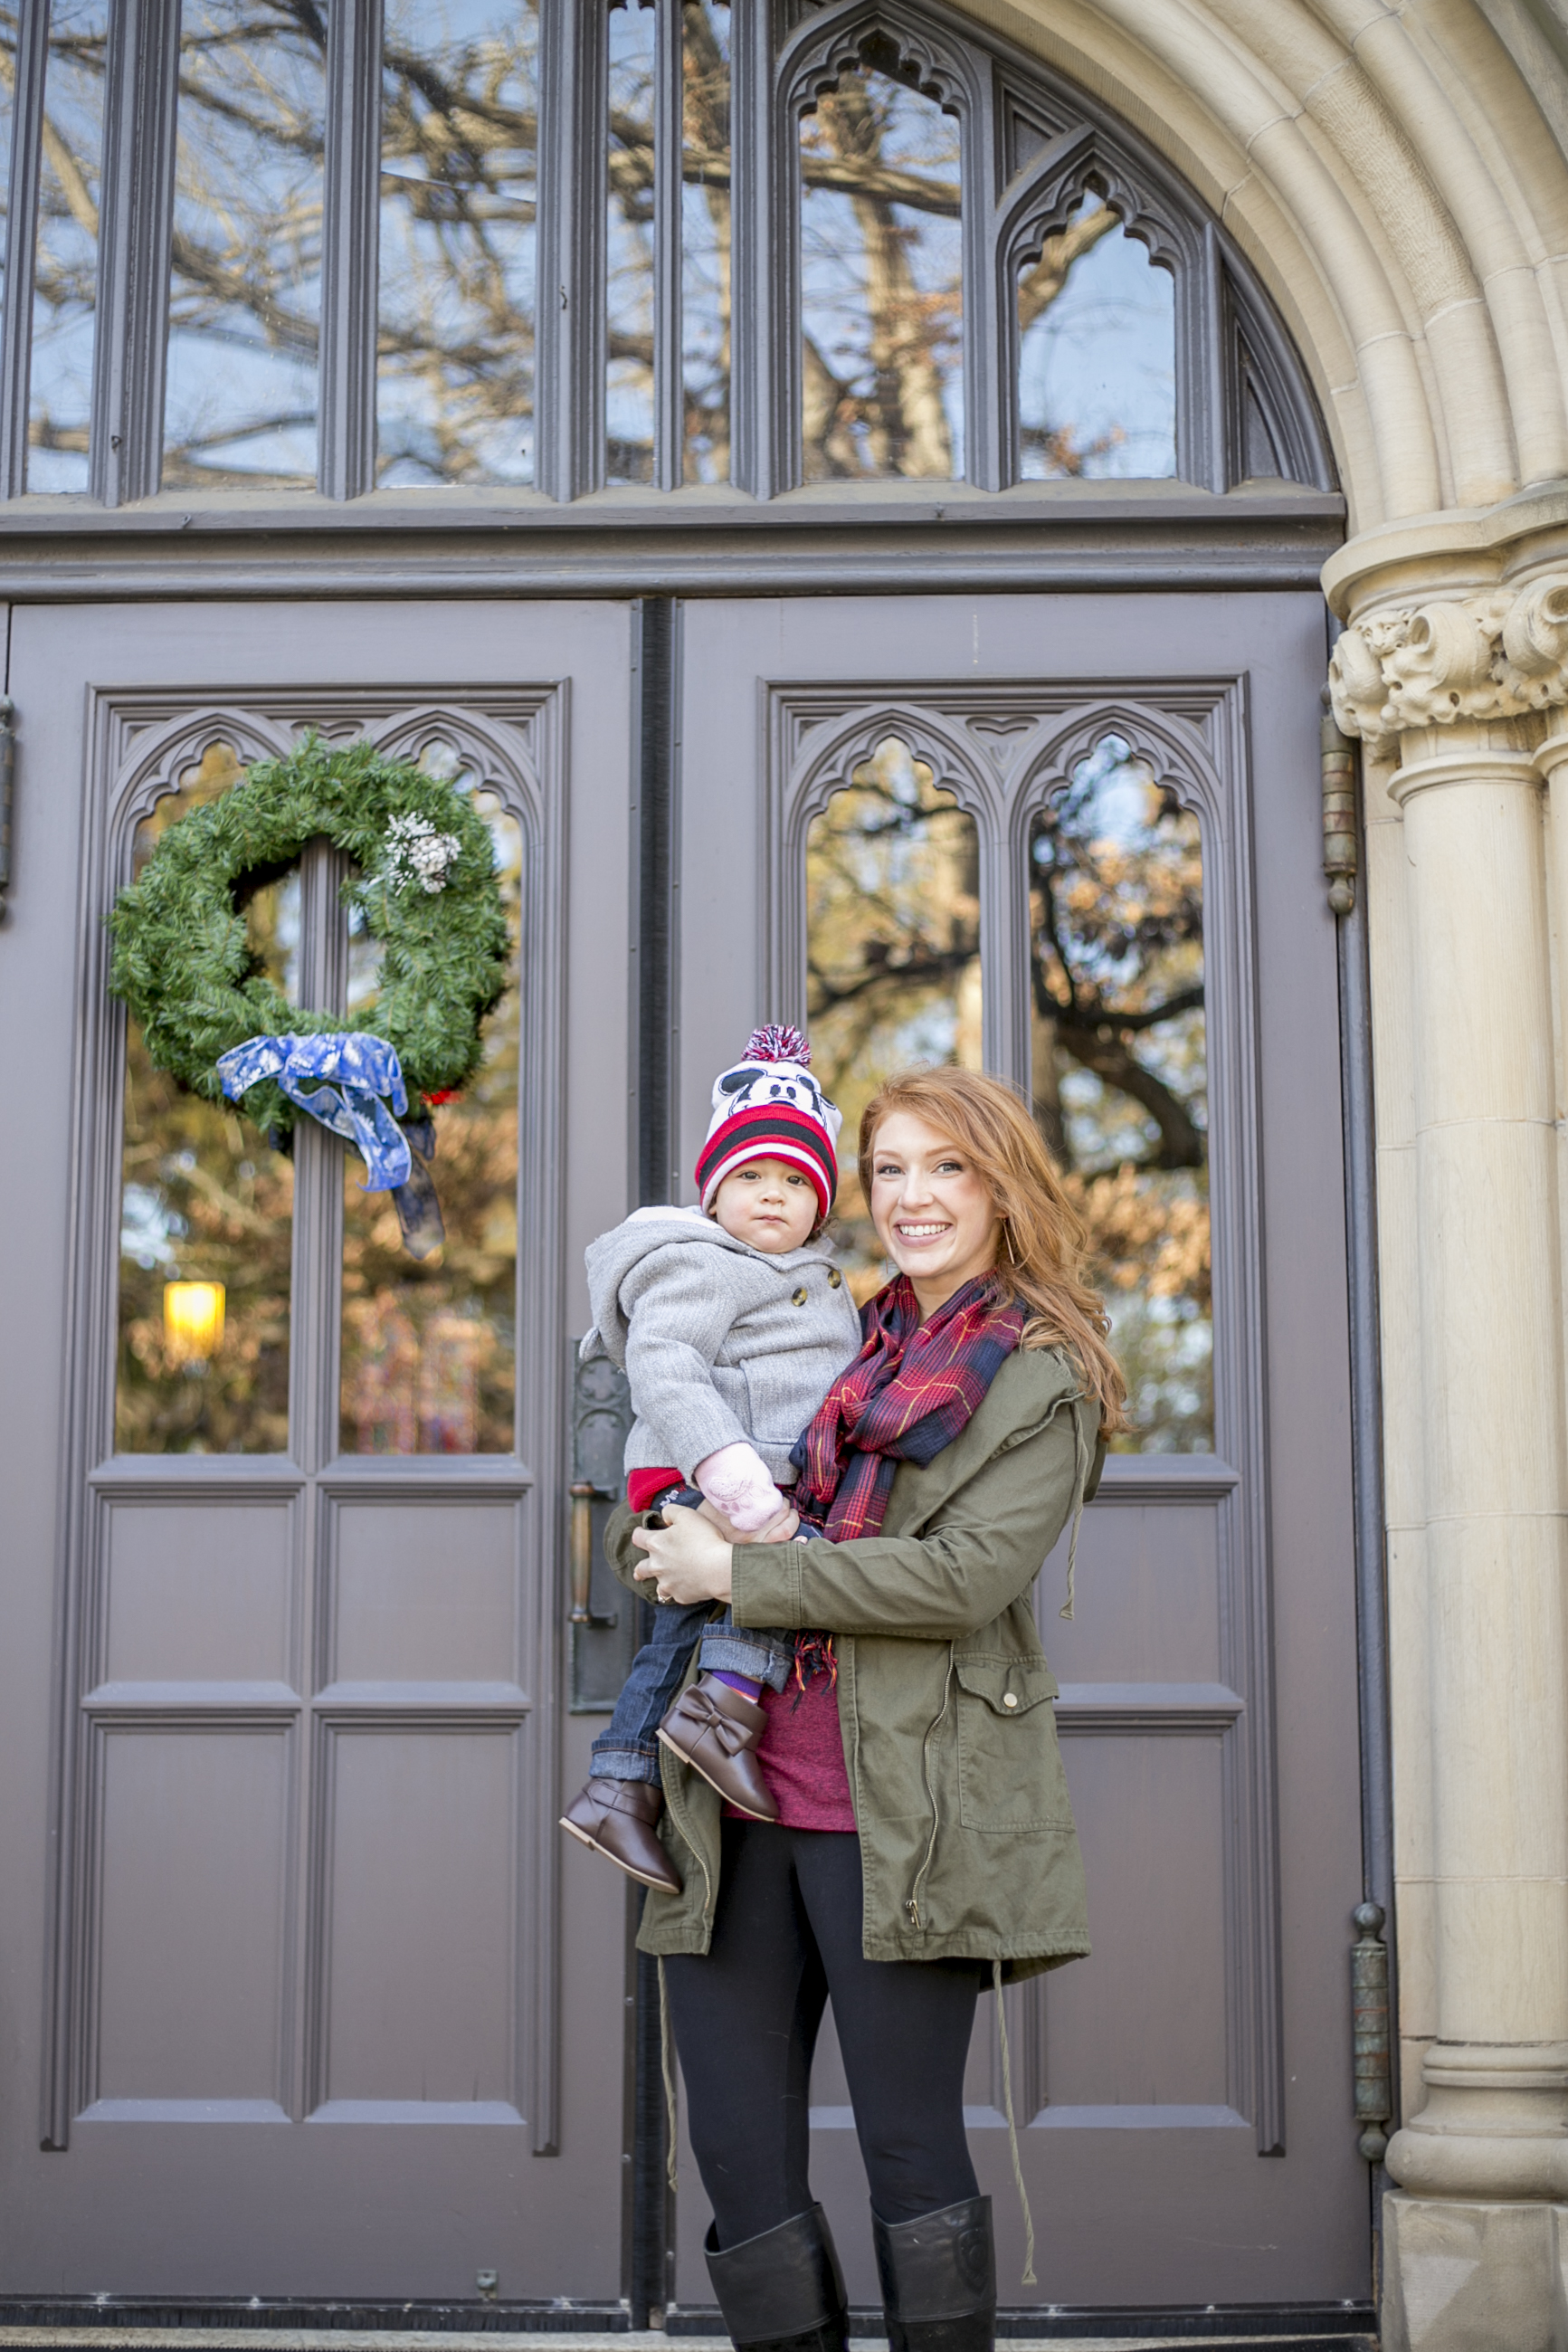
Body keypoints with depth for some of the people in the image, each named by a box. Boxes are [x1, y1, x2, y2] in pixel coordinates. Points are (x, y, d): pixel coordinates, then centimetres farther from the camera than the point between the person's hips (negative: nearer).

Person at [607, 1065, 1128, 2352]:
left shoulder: (1046, 1380, 2)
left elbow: (965, 1574, -14)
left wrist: (738, 1574, -14)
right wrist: (655, 1534, 1)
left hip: (899, 1817, -6)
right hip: (739, 1799, 6)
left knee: (908, 2147, 0)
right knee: (738, 2155, 5)